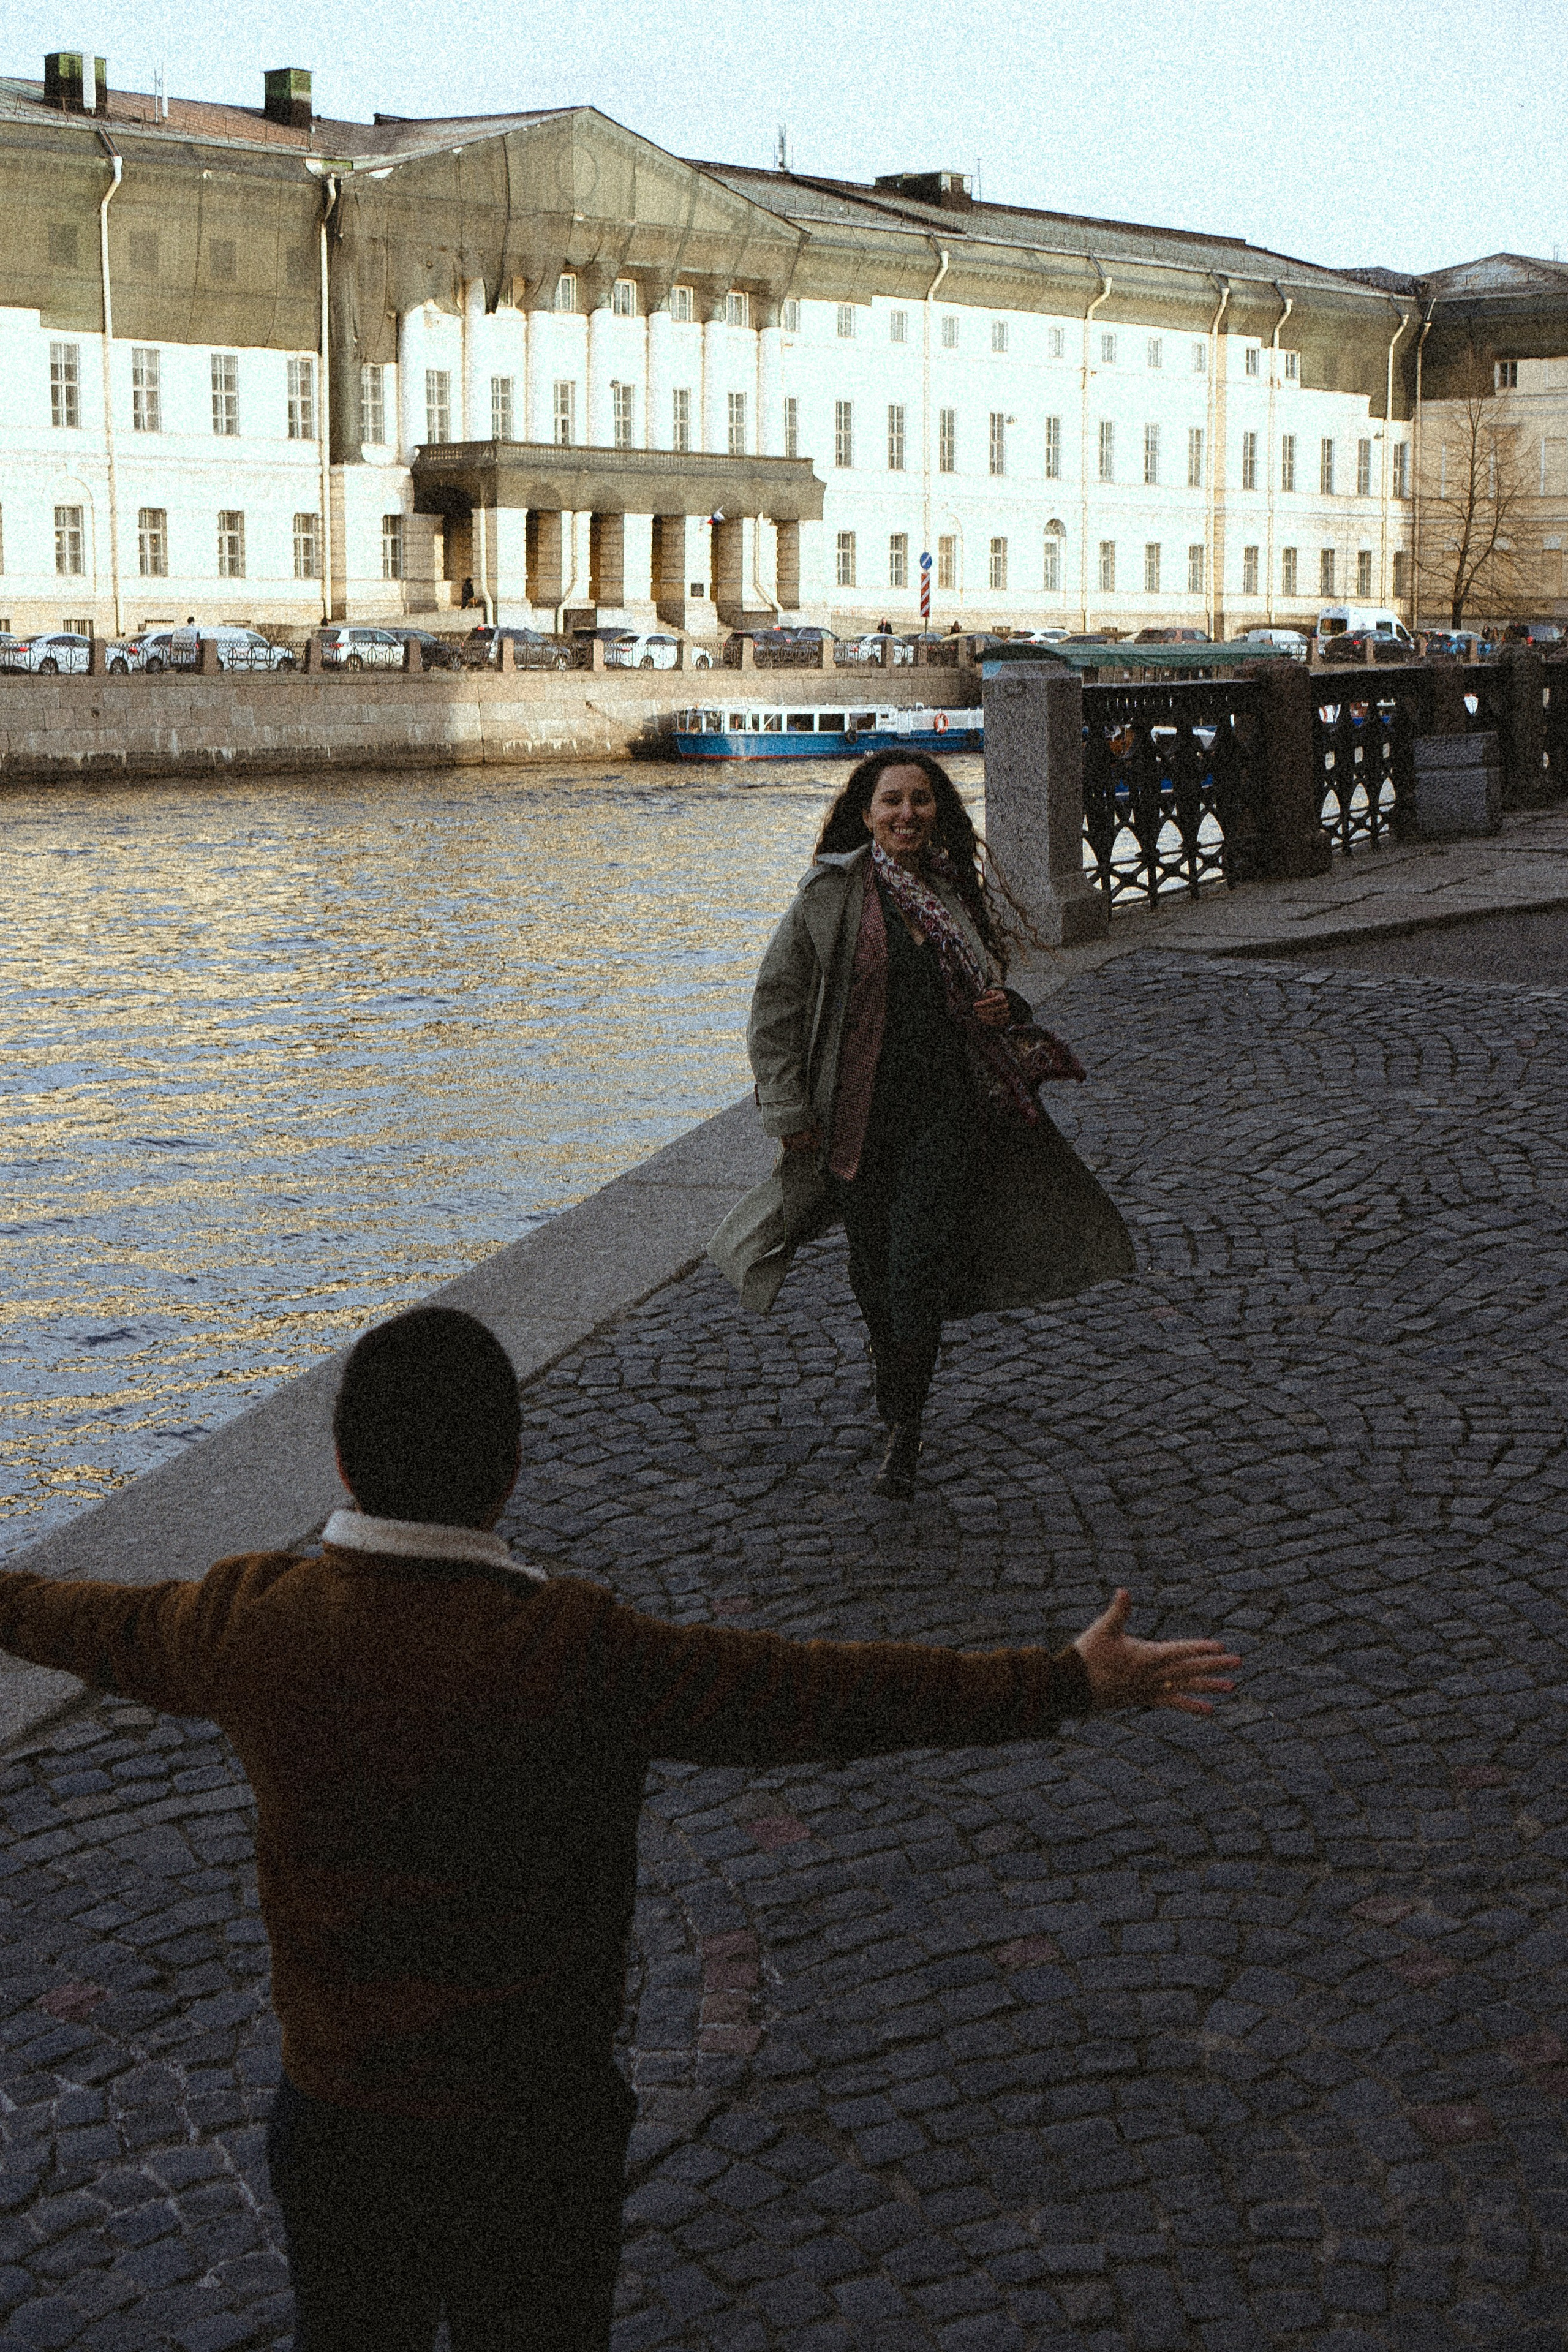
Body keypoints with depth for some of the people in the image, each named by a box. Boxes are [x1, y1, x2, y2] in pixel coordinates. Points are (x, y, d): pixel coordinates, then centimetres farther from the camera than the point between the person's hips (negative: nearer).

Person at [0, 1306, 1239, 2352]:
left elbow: (110, 1628, 8)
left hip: (335, 2118, 3)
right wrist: (1077, 1681, -18)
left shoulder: (258, 1619, -13)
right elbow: (822, 1692, -24)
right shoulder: (577, 1654, -25)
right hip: (533, 2130, -3)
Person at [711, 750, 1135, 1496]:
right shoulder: (831, 895, -5)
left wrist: (997, 1010, -1)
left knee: (917, 1267, -10)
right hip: (857, 1112, -1)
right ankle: (893, 1372, 40)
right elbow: (775, 1002, -3)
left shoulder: (959, 893, 7)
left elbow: (982, 985, 24)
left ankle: (904, 1432, -2)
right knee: (874, 1269, 11)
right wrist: (789, 1110, -8)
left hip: (944, 1106, 1)